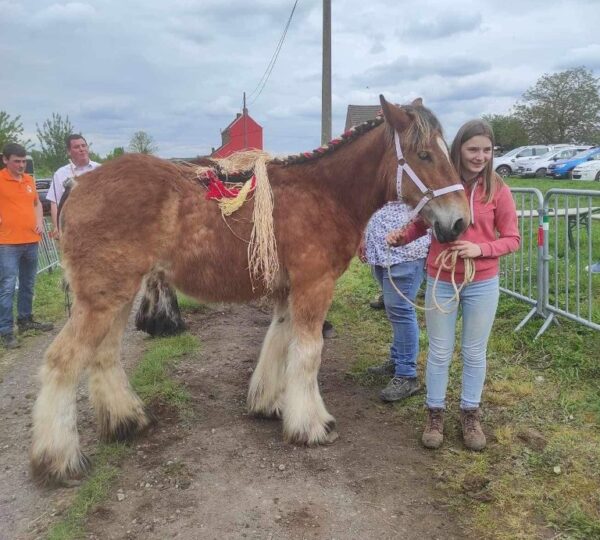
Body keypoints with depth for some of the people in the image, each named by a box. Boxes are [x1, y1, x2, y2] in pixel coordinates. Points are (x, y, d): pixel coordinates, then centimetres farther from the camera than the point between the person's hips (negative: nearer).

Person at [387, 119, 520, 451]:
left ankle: (470, 414, 33)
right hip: (440, 282, 0)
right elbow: (421, 222, 4)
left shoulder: (497, 189, -8)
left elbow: (512, 239, -5)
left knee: (474, 353, 14)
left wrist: (481, 249, -23)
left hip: (482, 284, 0)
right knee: (439, 353, 11)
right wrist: (401, 237, -17)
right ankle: (435, 414, 29)